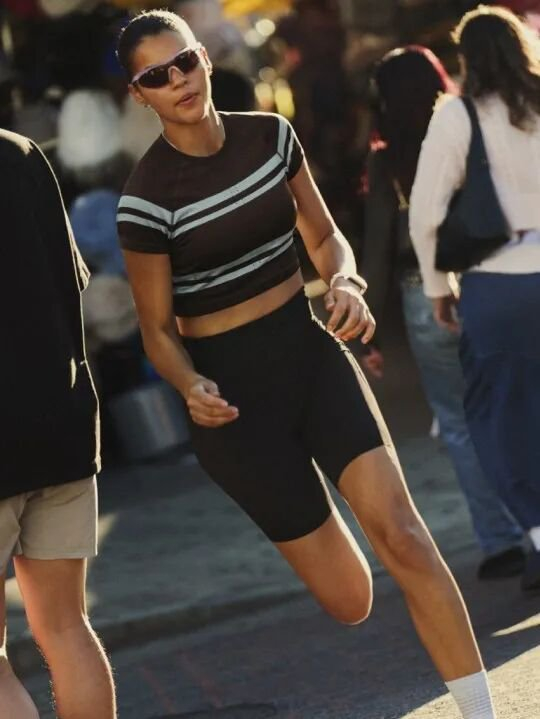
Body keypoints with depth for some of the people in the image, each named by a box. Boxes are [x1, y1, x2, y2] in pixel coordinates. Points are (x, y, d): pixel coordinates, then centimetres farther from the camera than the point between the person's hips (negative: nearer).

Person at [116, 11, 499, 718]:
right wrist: (192, 388, -26)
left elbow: (324, 236, 11)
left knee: (401, 533, -15)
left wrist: (346, 284, -11)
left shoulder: (269, 134, -1)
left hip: (311, 350, 3)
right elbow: (158, 329, -5)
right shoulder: (147, 198, -14)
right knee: (350, 601, 1)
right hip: (232, 382, -3)